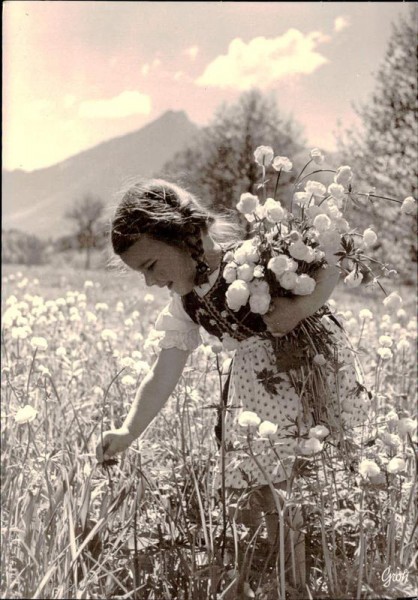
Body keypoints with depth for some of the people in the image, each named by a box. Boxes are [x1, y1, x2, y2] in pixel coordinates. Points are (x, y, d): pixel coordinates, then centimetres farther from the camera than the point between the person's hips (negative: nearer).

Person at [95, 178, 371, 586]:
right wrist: (127, 434, -13)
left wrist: (304, 305, -37)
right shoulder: (185, 305, -1)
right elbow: (162, 377, -2)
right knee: (259, 484, 3)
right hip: (256, 379, 7)